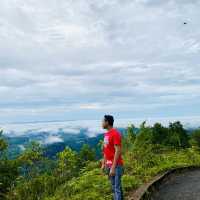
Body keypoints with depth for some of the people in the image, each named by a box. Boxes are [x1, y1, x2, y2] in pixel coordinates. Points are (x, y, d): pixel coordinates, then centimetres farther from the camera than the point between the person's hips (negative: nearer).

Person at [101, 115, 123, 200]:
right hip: (109, 165, 9)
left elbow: (118, 151, -21)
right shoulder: (106, 134, 10)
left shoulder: (115, 134, -17)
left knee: (117, 187, -2)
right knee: (114, 187, 16)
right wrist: (103, 163, 16)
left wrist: (113, 167, -21)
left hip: (116, 165, -9)